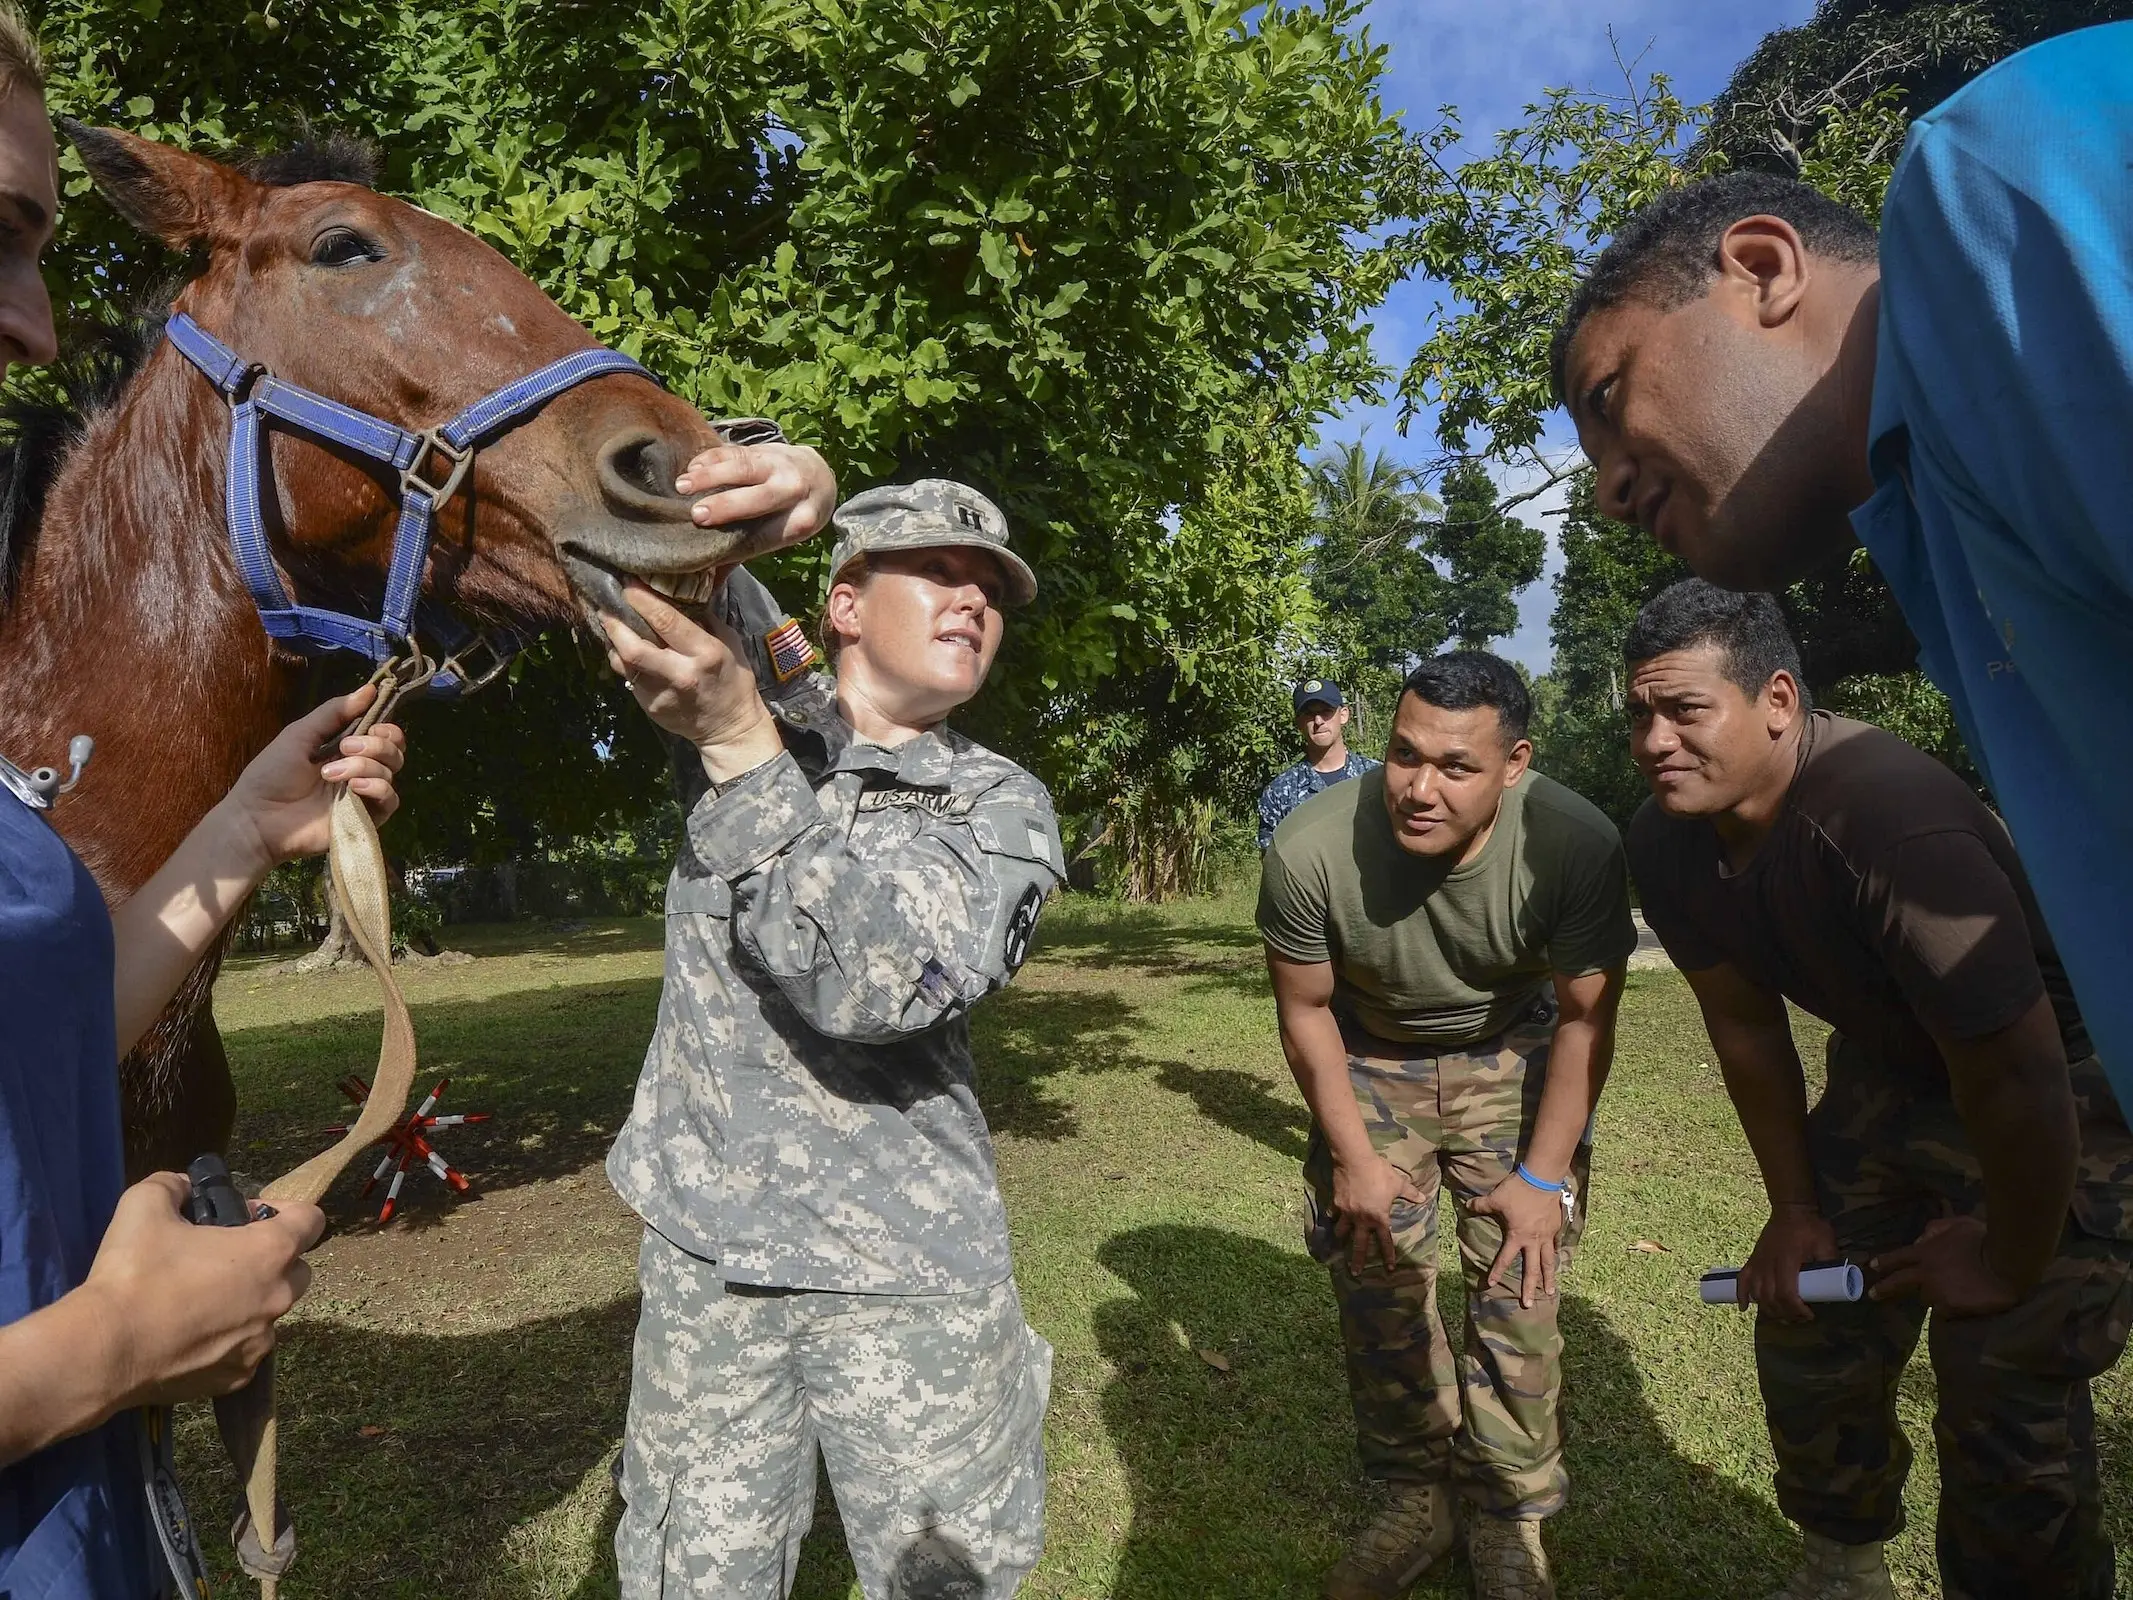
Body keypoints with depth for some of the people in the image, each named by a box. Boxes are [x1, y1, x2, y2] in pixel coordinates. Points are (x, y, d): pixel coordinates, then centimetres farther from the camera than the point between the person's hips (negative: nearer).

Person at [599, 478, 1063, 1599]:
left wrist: (736, 745, -27)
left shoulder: (1004, 809, -3)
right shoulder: (754, 683, 3)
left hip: (908, 1266, -1)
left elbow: (879, 982, -21)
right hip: (703, 1241, 1)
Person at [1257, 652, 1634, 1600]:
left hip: (1512, 1058, -1)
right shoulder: (1309, 850, -32)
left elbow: (1585, 1017, -15)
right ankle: (1415, 1502, 26)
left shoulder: (1576, 847, -32)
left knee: (1517, 1283, -4)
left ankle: (1507, 1521, 18)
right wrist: (1352, 1159, -8)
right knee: (1374, 1284, 5)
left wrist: (1544, 1176, -11)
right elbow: (1305, 1008, -13)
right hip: (1370, 1060, 1)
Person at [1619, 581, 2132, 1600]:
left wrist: (2012, 1265, -18)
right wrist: (1794, 1211, 3)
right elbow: (1747, 1028, -2)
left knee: (2004, 1395, -11)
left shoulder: (1889, 818, -38)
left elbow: (2017, 1076, -32)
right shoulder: (1665, 845, -15)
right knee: (1807, 1326, 11)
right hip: (1888, 1072, 7)